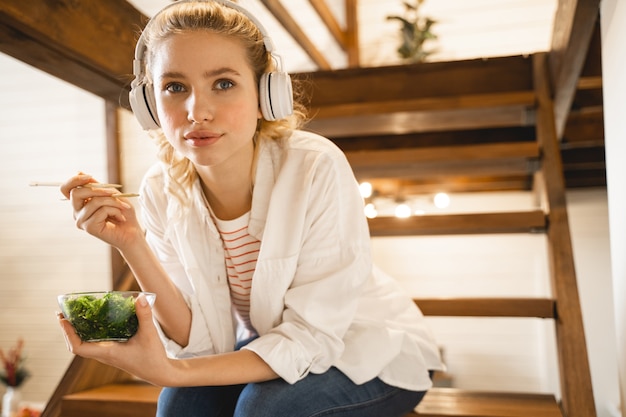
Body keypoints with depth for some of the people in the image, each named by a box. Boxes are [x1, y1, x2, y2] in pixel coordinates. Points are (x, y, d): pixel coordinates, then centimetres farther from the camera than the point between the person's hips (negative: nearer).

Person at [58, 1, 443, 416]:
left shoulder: (317, 168, -30)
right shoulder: (161, 191, -15)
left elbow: (313, 336, -25)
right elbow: (205, 343, -16)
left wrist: (171, 371, -36)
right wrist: (133, 246, -29)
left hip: (374, 350, -3)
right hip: (271, 346, 3)